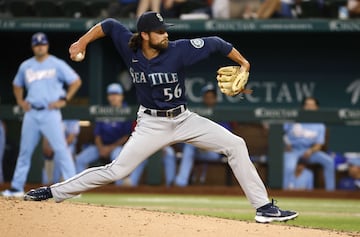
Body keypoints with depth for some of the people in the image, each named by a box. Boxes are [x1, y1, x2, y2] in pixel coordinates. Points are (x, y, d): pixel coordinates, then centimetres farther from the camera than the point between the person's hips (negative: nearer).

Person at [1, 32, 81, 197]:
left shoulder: (57, 64, -1)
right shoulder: (25, 66, 11)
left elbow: (76, 81, 0)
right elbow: (17, 85, 27)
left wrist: (64, 100, -7)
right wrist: (20, 101, 12)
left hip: (50, 113, -4)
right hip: (31, 114, 4)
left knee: (60, 149, -12)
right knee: (25, 150, 8)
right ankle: (17, 187, 15)